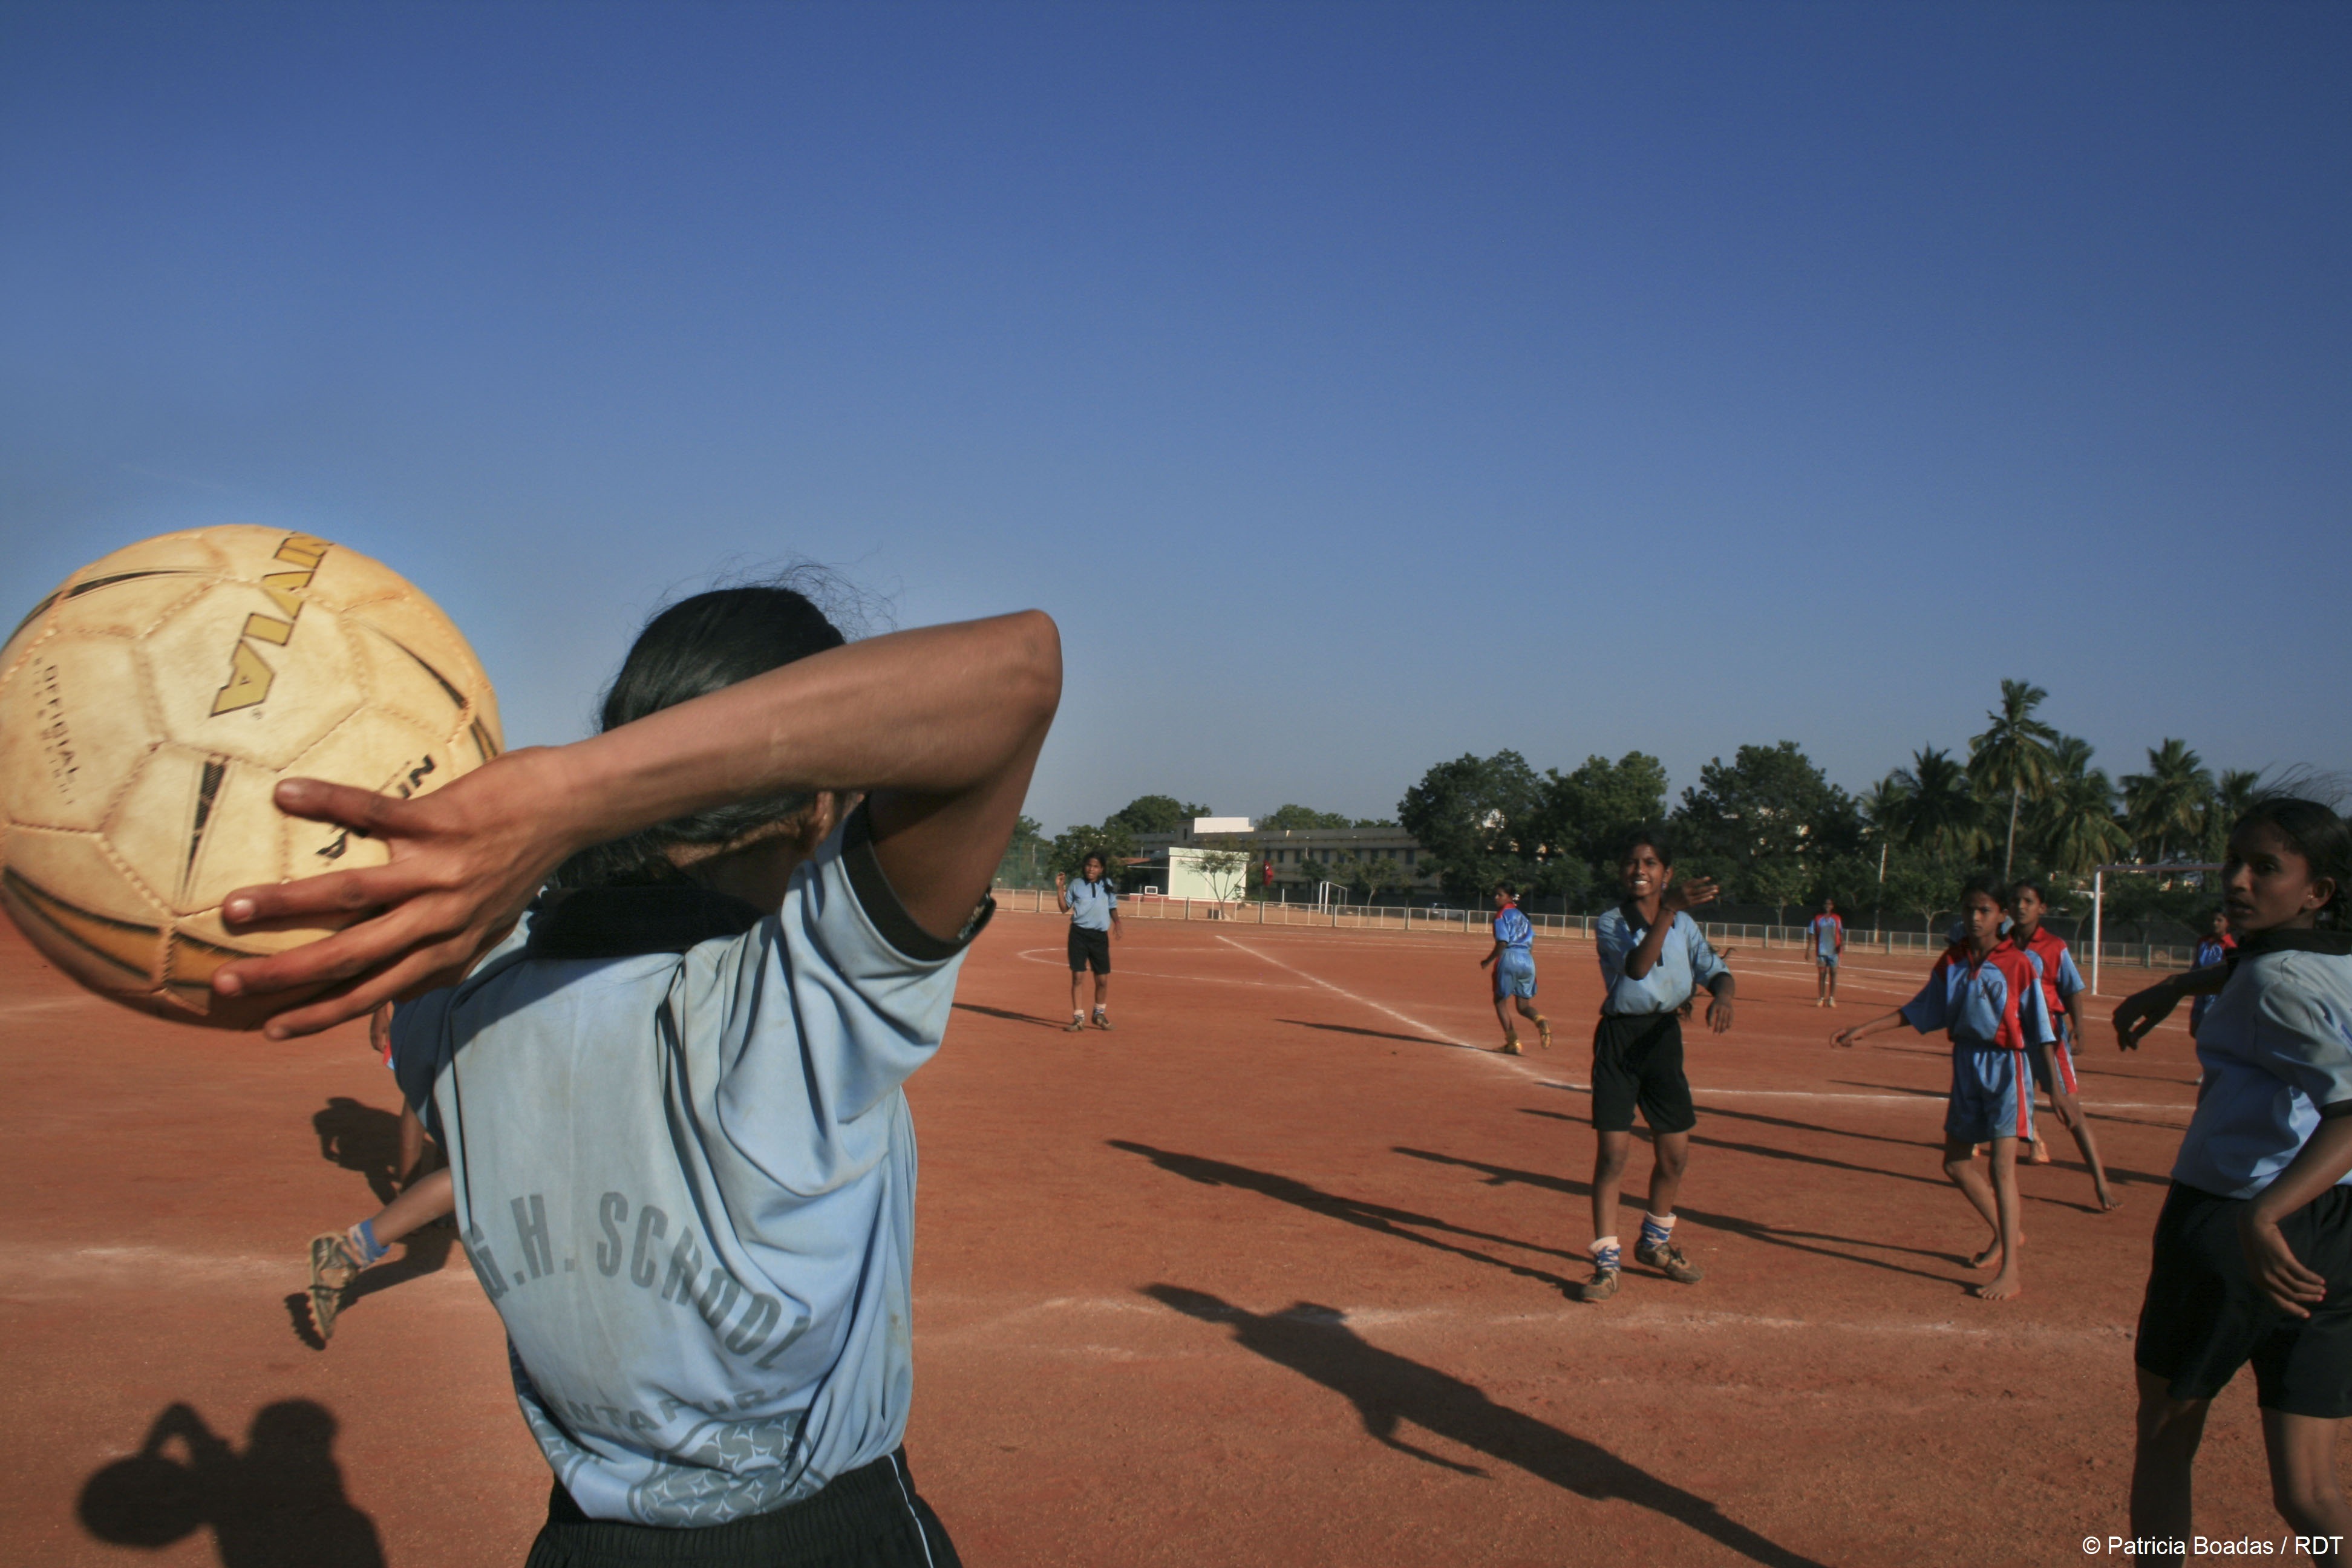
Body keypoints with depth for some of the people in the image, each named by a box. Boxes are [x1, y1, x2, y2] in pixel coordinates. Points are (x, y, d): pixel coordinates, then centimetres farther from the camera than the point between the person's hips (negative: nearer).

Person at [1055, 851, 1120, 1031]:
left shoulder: (1107, 885, 7)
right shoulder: (1076, 885, 3)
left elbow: (1113, 907, 14)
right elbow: (1064, 907, 6)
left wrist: (1117, 923, -4)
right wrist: (1060, 888, -6)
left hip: (1100, 936, 1)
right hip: (1079, 934, -1)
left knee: (1102, 979, 5)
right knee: (1078, 977, -4)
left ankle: (1100, 1014, 27)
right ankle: (1079, 1018, 4)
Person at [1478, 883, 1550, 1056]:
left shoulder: (1502, 915, -3)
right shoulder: (1521, 916, 19)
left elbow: (1502, 943, -12)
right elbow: (1531, 943, 16)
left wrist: (1488, 961, -3)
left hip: (1509, 959, -7)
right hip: (1528, 961, 7)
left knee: (1500, 1001, 8)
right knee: (1523, 1005, 12)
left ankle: (1513, 1042, -1)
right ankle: (1540, 1020, -21)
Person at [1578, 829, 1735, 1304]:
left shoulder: (1684, 924, 4)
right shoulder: (1610, 924, -10)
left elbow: (1713, 969, -5)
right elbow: (1636, 966, -27)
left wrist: (1721, 995, -29)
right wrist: (1668, 909, -39)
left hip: (1664, 1037, 4)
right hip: (1619, 1038, -4)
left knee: (1675, 1154, 9)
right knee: (1612, 1153, -7)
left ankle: (1655, 1243, 32)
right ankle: (1606, 1263, 2)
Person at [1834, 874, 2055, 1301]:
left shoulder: (2018, 964, -11)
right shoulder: (1952, 961, 3)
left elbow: (2039, 1030, -10)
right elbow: (1918, 1011, 11)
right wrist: (1864, 1030, 8)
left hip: (2005, 1067, -6)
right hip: (1966, 1065, 6)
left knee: (2002, 1164, -13)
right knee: (1956, 1162, 13)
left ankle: (2011, 1271, -9)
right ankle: (2006, 1233, 35)